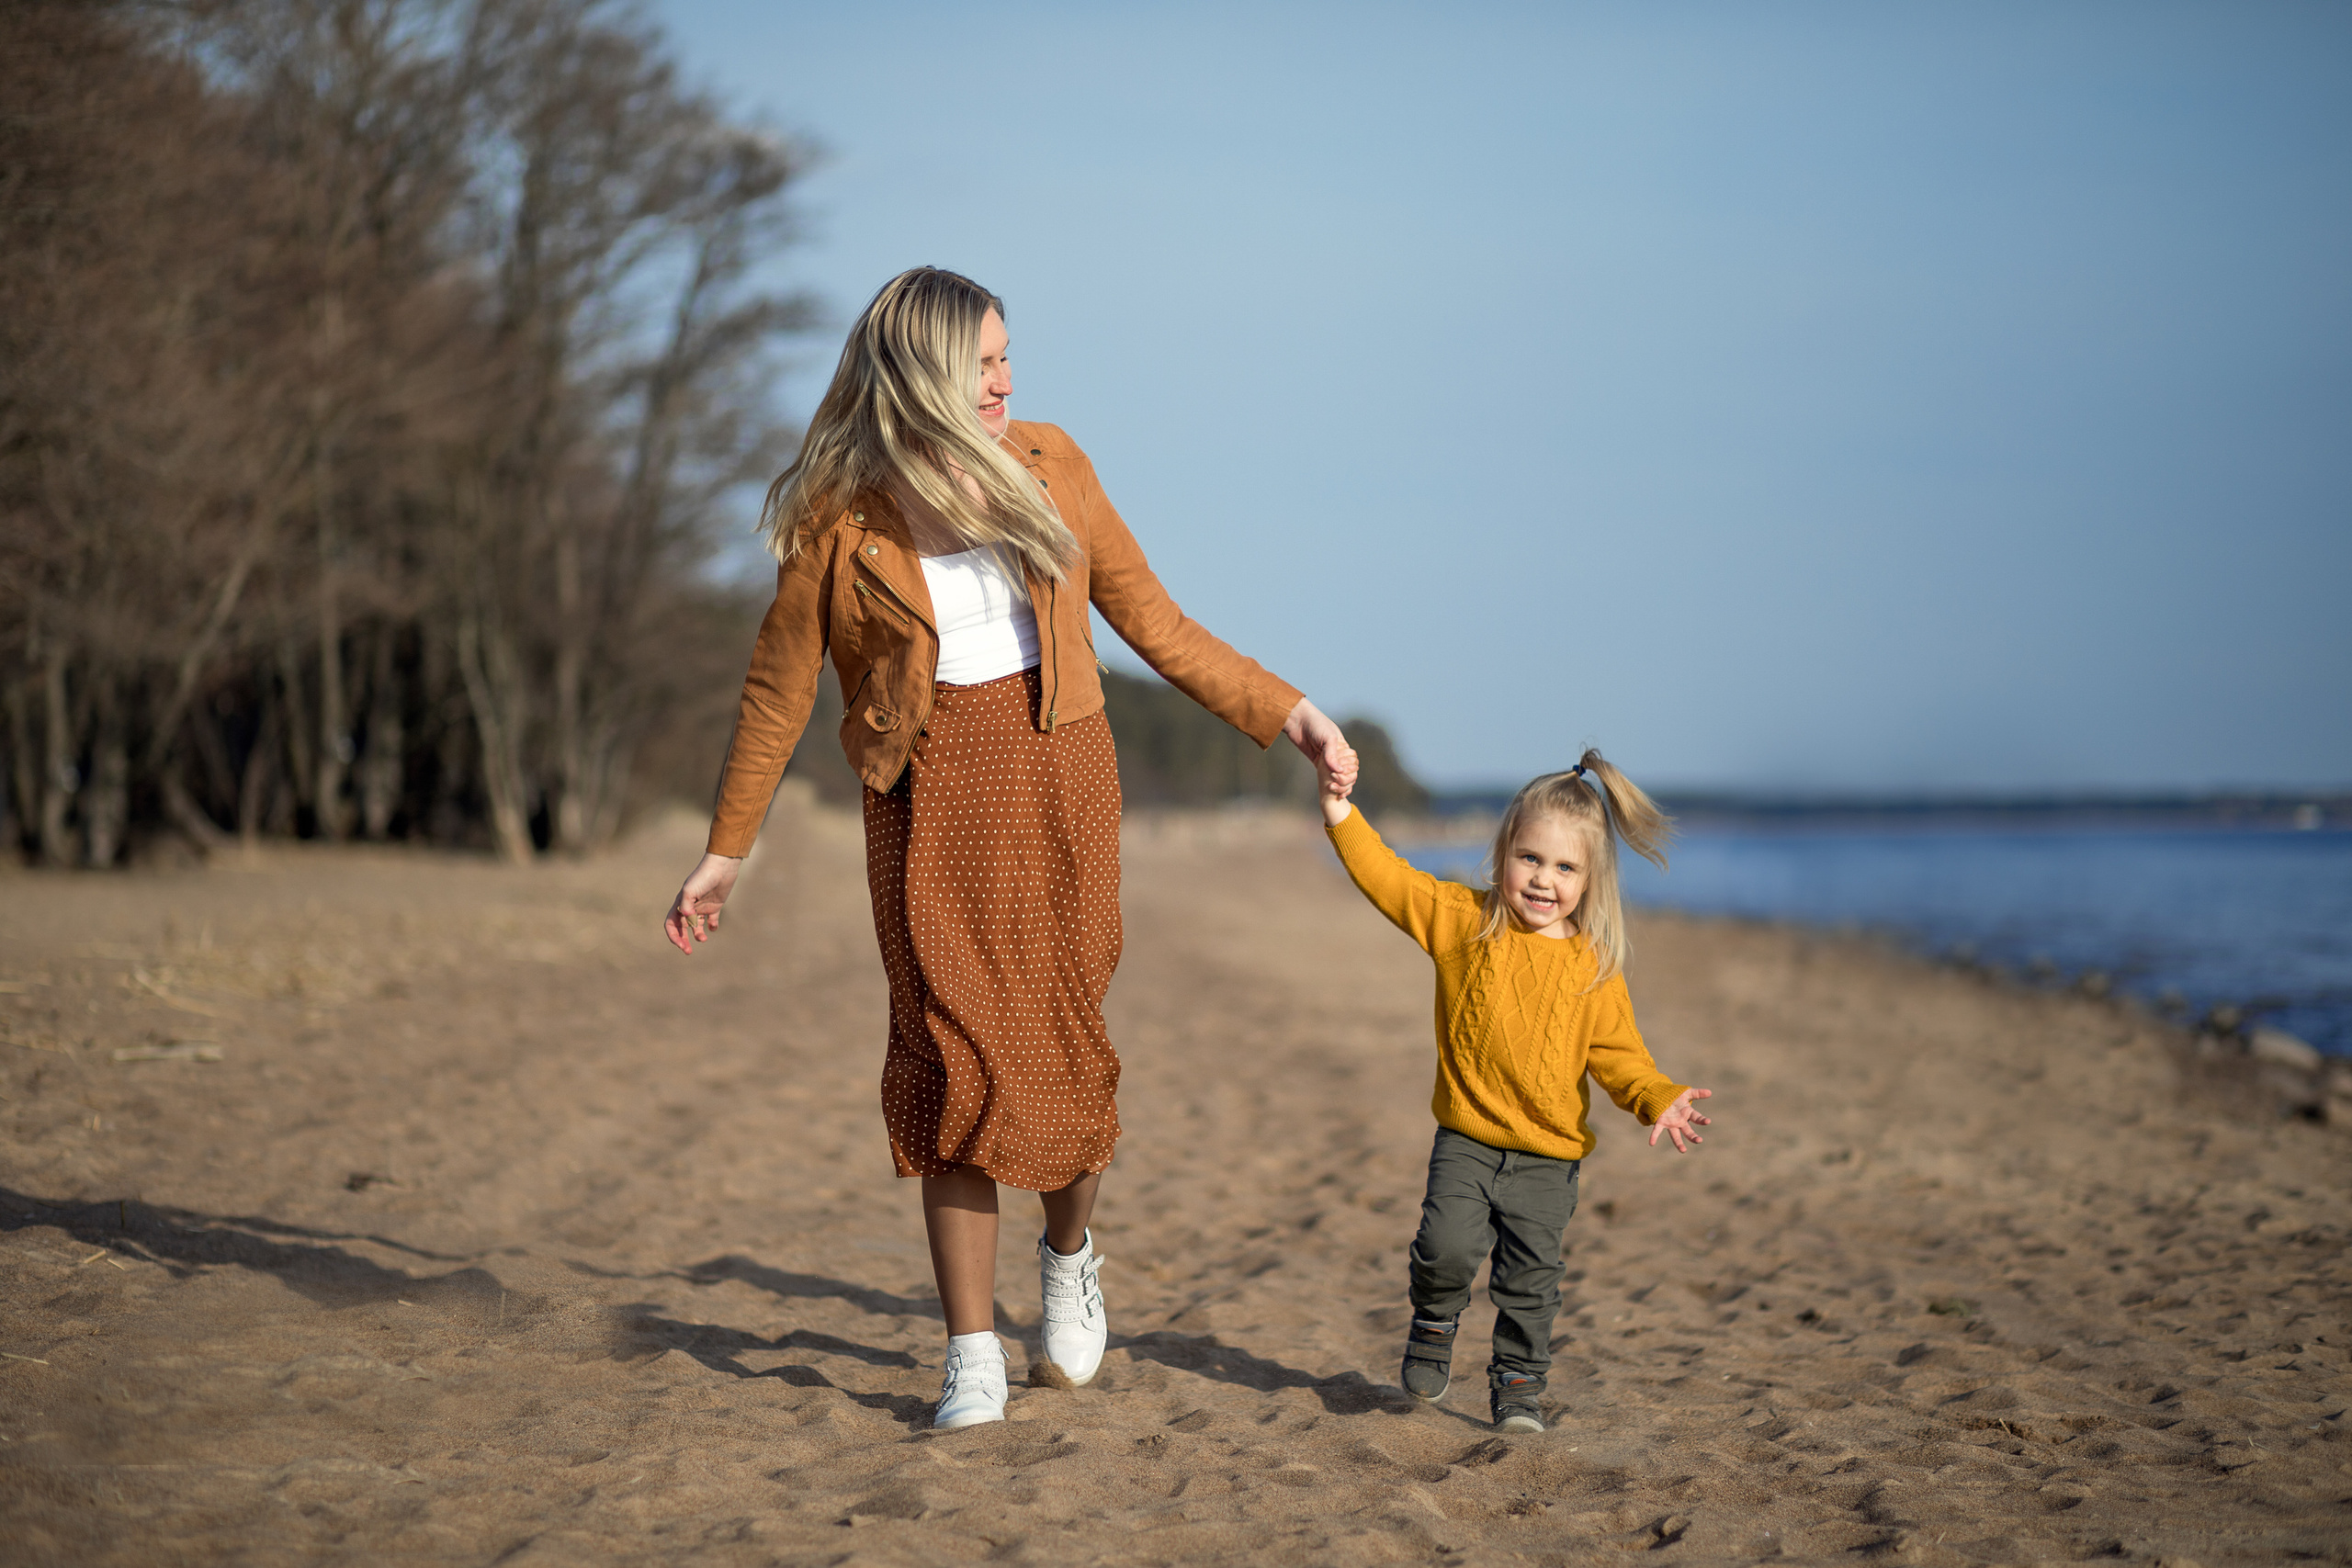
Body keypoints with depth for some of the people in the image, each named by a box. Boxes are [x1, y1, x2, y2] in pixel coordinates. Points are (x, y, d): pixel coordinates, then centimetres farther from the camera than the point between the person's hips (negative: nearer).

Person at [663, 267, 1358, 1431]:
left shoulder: (1046, 468, 5)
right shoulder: (839, 514, -2)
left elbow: (1151, 620, 12)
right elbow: (778, 689, 6)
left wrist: (1284, 713, 7)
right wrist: (725, 852, 9)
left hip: (1057, 779, 2)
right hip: (929, 802, -2)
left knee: (1060, 1042, 2)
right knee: (951, 1059, -5)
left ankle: (1069, 1256, 32)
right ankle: (972, 1354, 4)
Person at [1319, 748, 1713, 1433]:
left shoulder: (1595, 966, -1)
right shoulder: (1464, 922, -1)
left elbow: (1617, 1054, 2)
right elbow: (1390, 881, -3)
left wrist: (1660, 1099, -15)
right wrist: (1342, 817, -13)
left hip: (1548, 1154, 1)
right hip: (1466, 1138, 0)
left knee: (1530, 1279, 2)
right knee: (1448, 1246, -17)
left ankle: (1518, 1386, 21)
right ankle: (1434, 1326, 14)